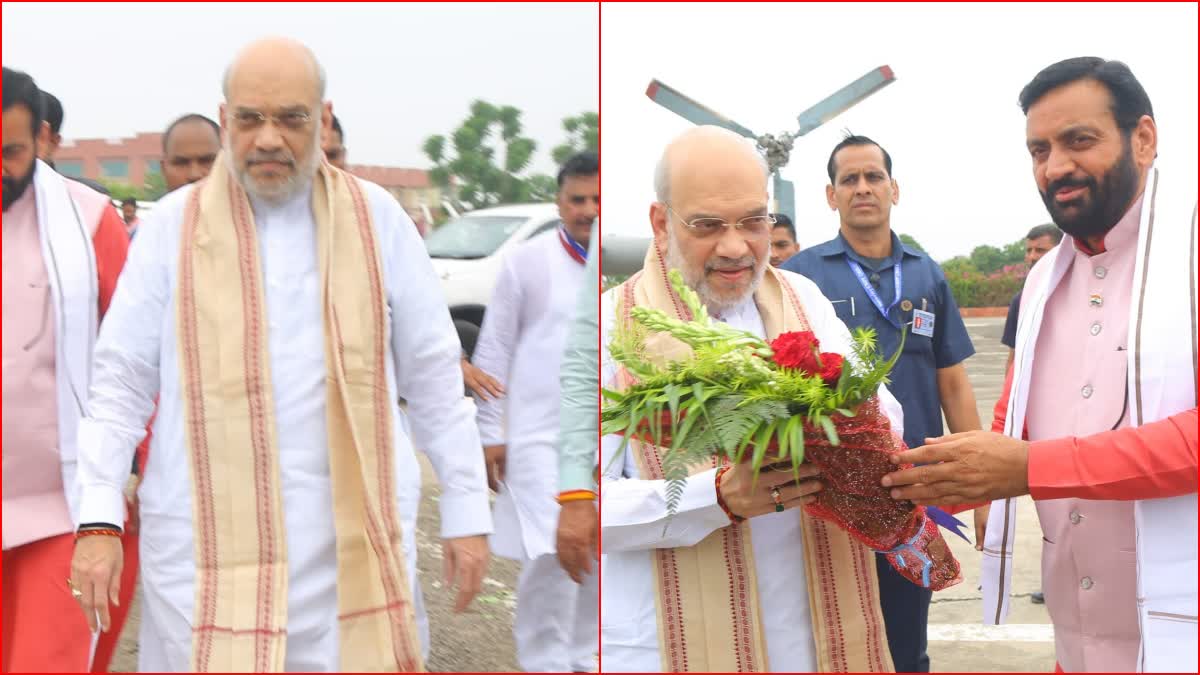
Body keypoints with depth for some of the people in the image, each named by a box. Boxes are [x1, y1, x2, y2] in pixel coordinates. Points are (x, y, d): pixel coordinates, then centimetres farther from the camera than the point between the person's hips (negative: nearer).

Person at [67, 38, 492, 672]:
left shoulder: (377, 218, 4)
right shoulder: (174, 224, 2)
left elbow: (433, 378, 7)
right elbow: (120, 381, 3)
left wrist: (466, 512, 5)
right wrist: (98, 520, -6)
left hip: (355, 545, 1)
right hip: (208, 543, 0)